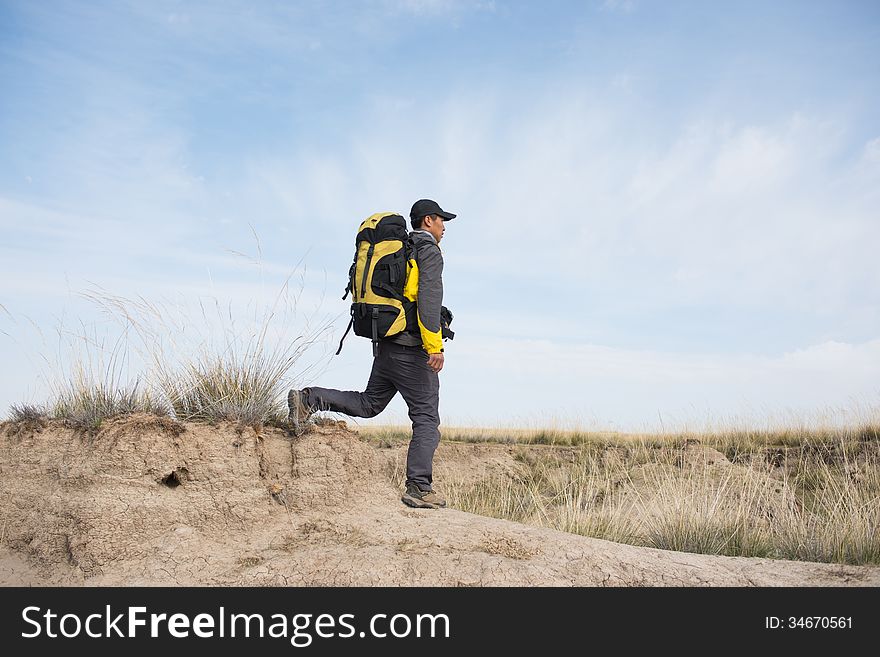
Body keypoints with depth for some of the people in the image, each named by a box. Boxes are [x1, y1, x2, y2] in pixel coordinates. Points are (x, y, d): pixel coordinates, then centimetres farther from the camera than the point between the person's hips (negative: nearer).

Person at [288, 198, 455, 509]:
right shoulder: (429, 251, -7)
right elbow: (429, 297, -20)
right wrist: (435, 345, -23)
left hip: (387, 345, 8)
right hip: (412, 348, -8)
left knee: (368, 403, 18)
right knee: (426, 417, -3)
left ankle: (309, 399, 3)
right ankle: (419, 489, -4)